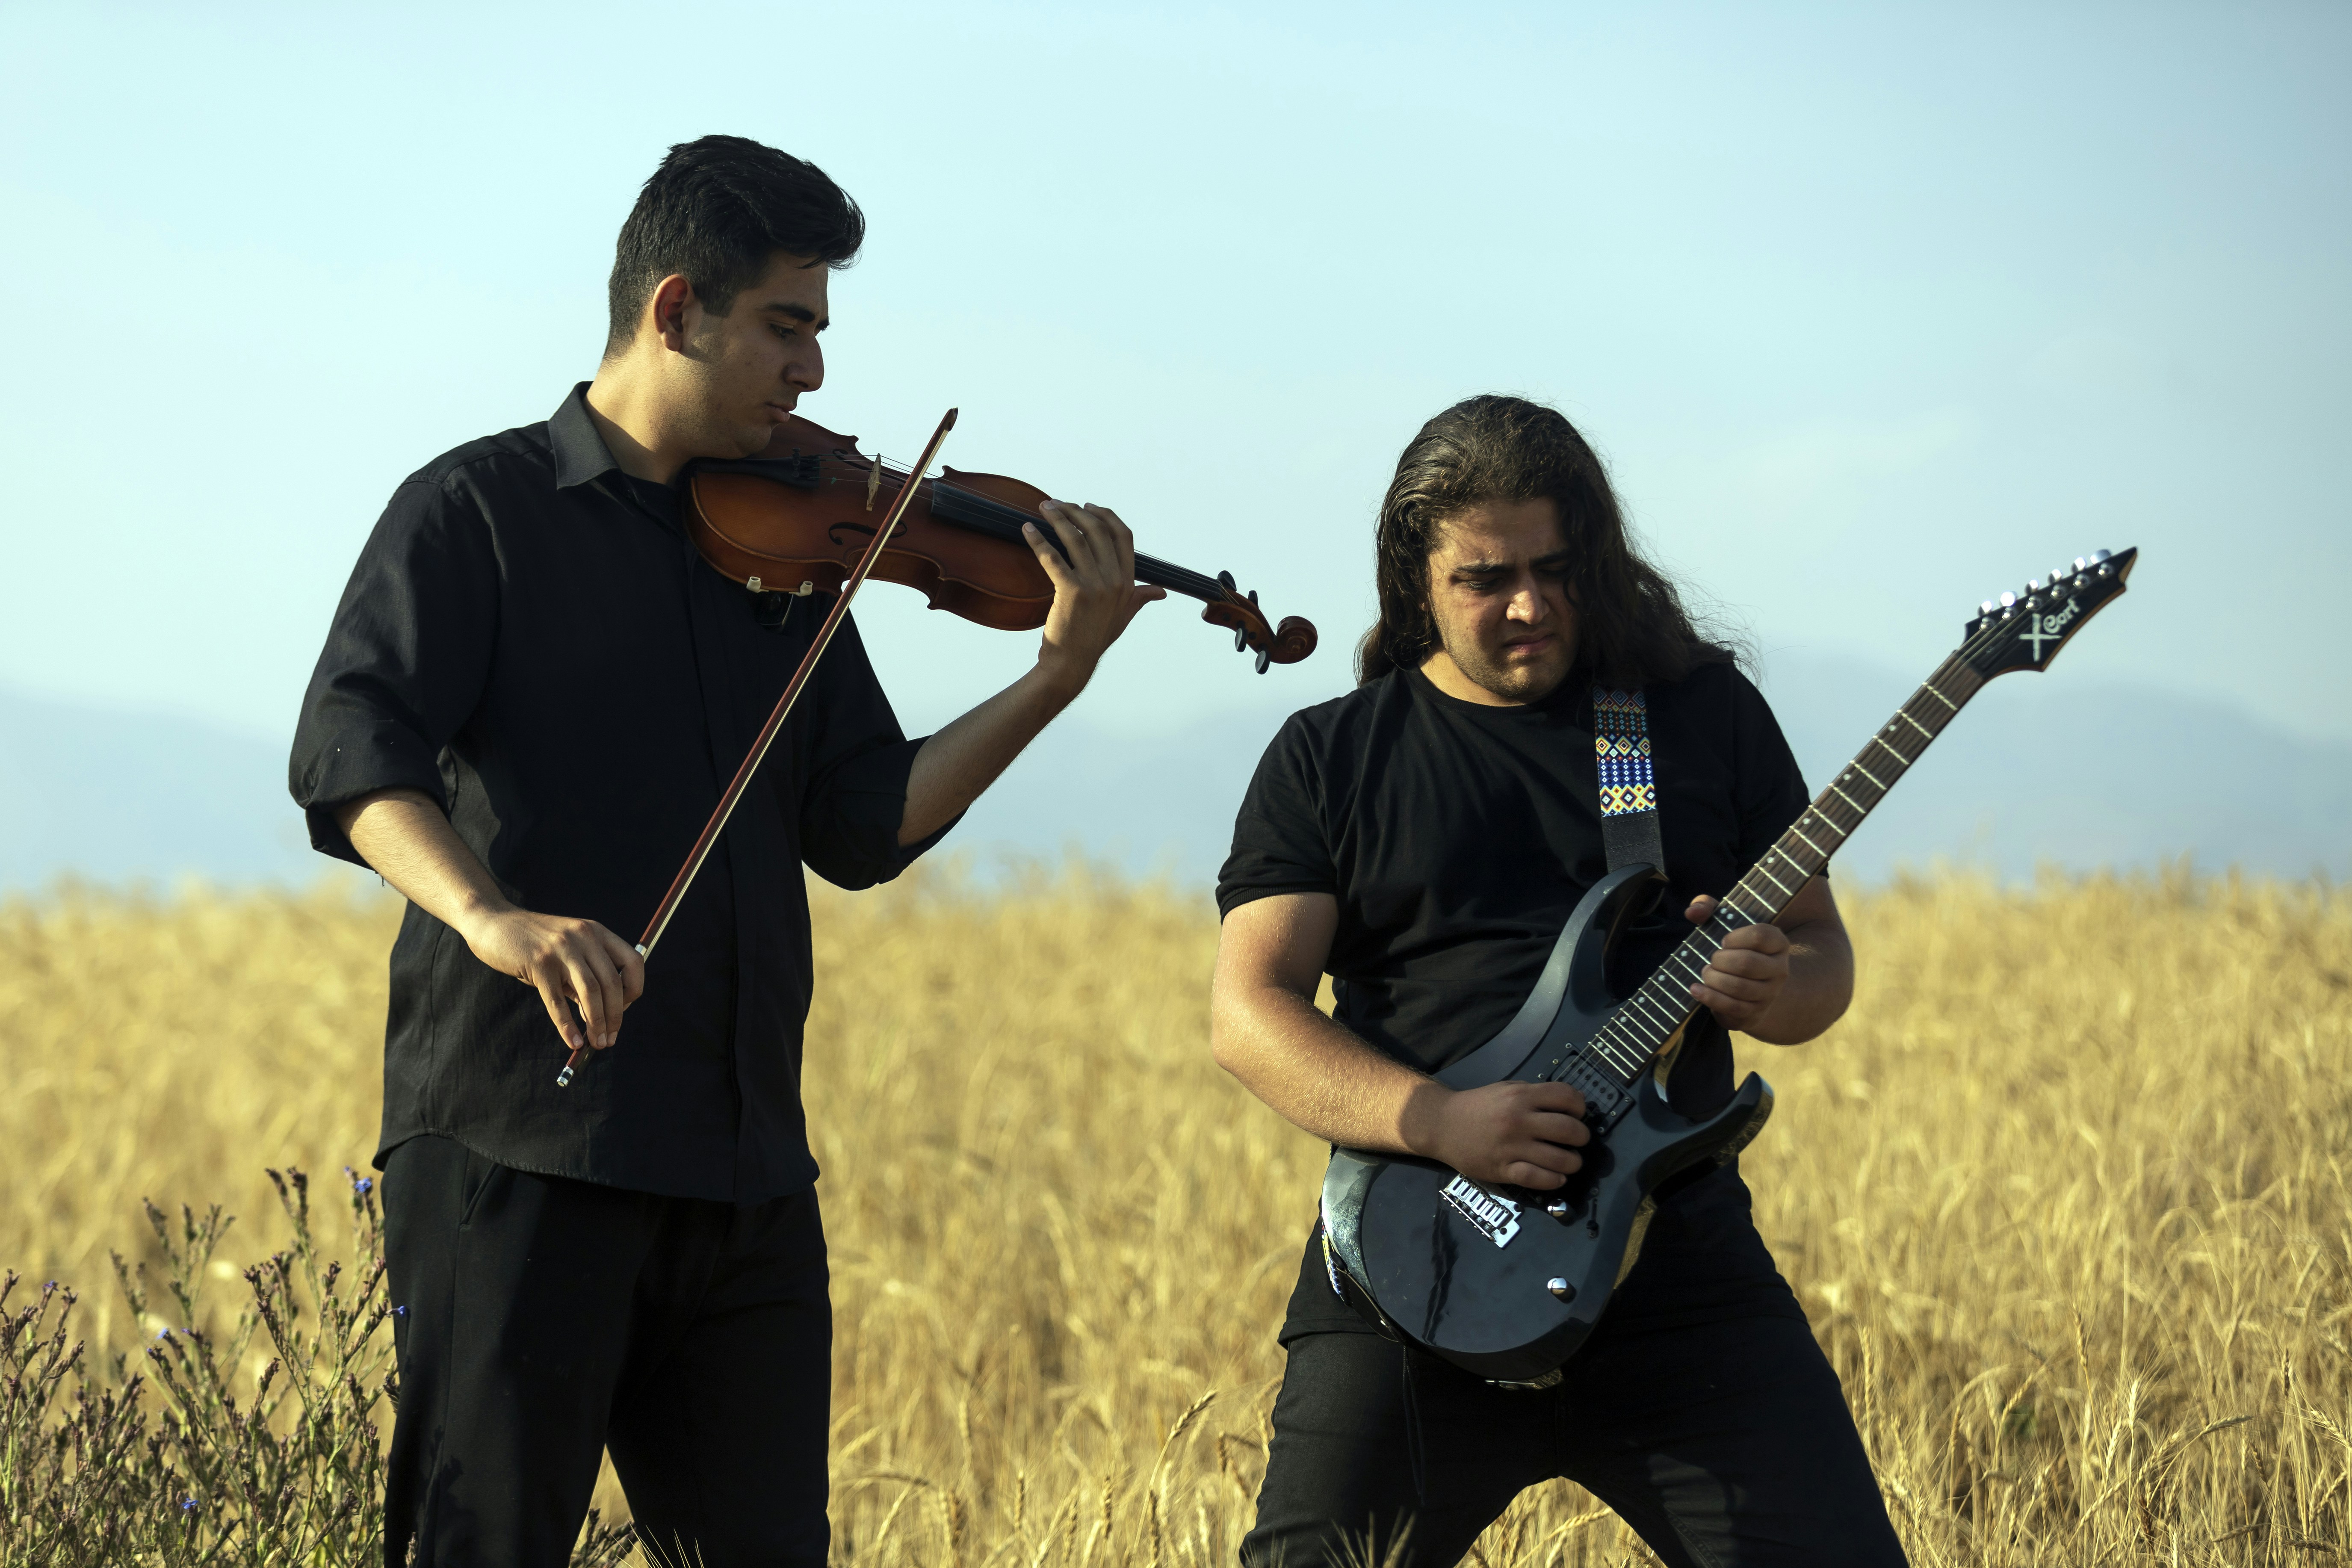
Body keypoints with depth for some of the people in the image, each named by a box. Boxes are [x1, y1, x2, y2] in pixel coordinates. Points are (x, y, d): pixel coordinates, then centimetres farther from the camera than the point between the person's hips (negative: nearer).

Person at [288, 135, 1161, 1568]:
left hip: (743, 1167, 6)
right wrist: (487, 915, -34)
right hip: (518, 1141, -6)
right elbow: (350, 749, -16)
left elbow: (864, 828, 9)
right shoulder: (478, 511, 0)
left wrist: (1058, 678, -4)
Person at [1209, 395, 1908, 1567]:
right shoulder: (1331, 756, 8)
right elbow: (1248, 1011, 0)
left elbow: (1823, 954, 15)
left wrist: (1776, 989, -10)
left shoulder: (1705, 711, 12)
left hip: (1677, 1255, 1)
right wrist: (1439, 1122, -16)